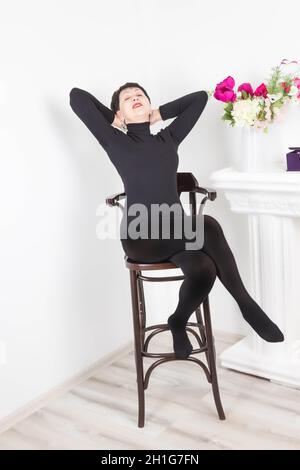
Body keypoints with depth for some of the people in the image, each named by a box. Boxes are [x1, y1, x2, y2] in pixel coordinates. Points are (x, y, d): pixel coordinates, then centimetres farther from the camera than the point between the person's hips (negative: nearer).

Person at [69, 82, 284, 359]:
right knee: (207, 227, -30)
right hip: (141, 238, -4)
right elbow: (77, 96, 2)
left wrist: (158, 114, 21)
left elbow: (200, 97, 22)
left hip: (177, 231, 4)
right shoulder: (115, 141, 5)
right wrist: (114, 120, 14)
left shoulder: (168, 138, 17)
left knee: (203, 269, -31)